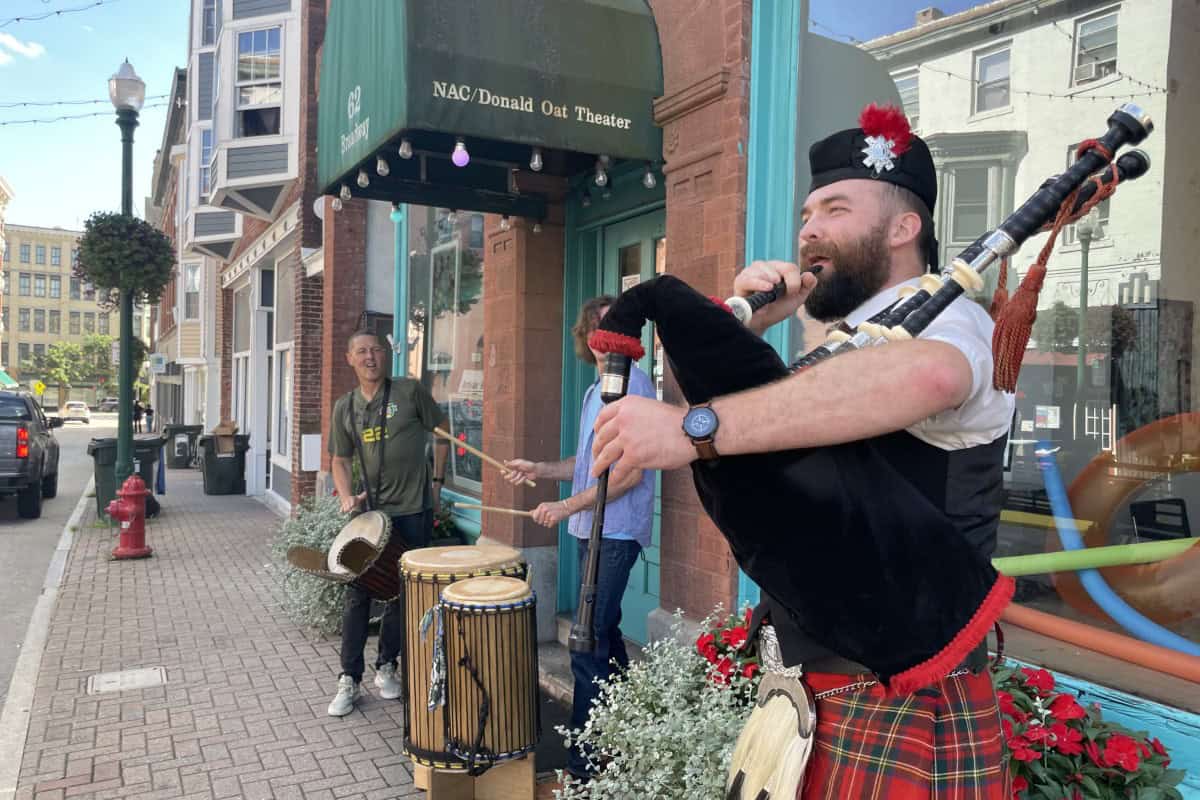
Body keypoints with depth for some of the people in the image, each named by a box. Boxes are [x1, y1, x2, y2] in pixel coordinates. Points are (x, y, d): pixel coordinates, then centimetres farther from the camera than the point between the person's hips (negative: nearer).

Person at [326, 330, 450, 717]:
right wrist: (347, 495, -5)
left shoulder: (410, 391, -4)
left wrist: (437, 481, 3)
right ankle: (349, 680, 11)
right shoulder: (344, 407, 7)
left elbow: (442, 431, 5)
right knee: (357, 592, 1)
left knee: (403, 592, 8)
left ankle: (386, 667, 26)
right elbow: (341, 459, 13)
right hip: (369, 511, 2)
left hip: (413, 510, -2)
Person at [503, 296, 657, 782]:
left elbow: (631, 470, -18)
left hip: (616, 534, -9)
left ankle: (585, 763, 0)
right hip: (594, 531, 9)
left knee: (588, 648, -9)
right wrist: (541, 469, 10)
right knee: (605, 636, 18)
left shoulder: (632, 383, -12)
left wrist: (570, 506, -17)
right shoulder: (596, 389, 16)